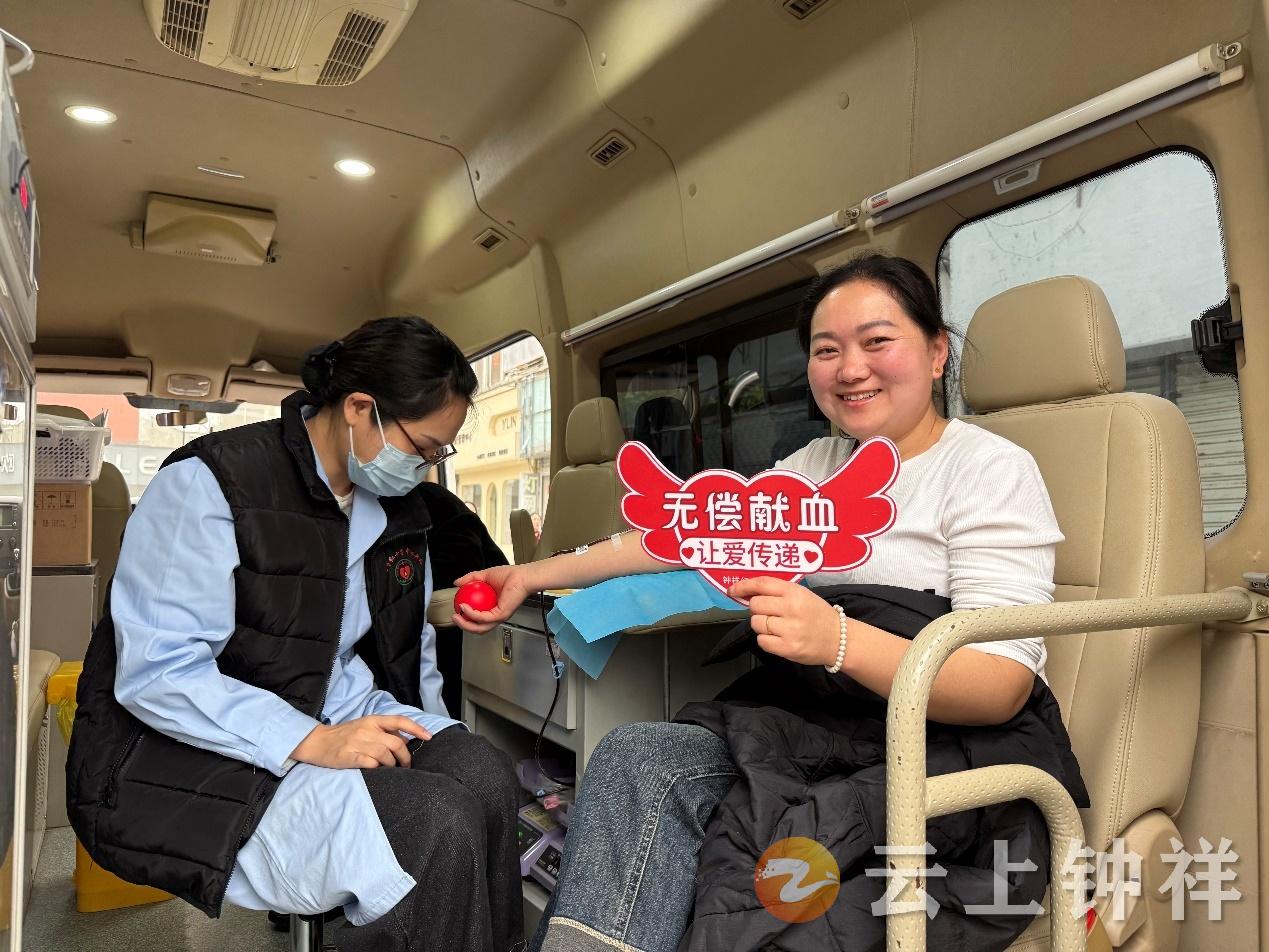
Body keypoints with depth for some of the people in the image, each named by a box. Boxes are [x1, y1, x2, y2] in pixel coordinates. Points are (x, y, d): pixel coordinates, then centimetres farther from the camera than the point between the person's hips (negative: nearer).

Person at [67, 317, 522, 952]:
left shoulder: (399, 504, 6)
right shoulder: (211, 482, -16)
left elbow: (410, 645, 17)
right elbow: (157, 675, -21)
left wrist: (423, 733, 2)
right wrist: (310, 741, -29)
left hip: (331, 722, 7)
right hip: (187, 755, -6)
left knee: (485, 775, -21)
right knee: (438, 825, -28)